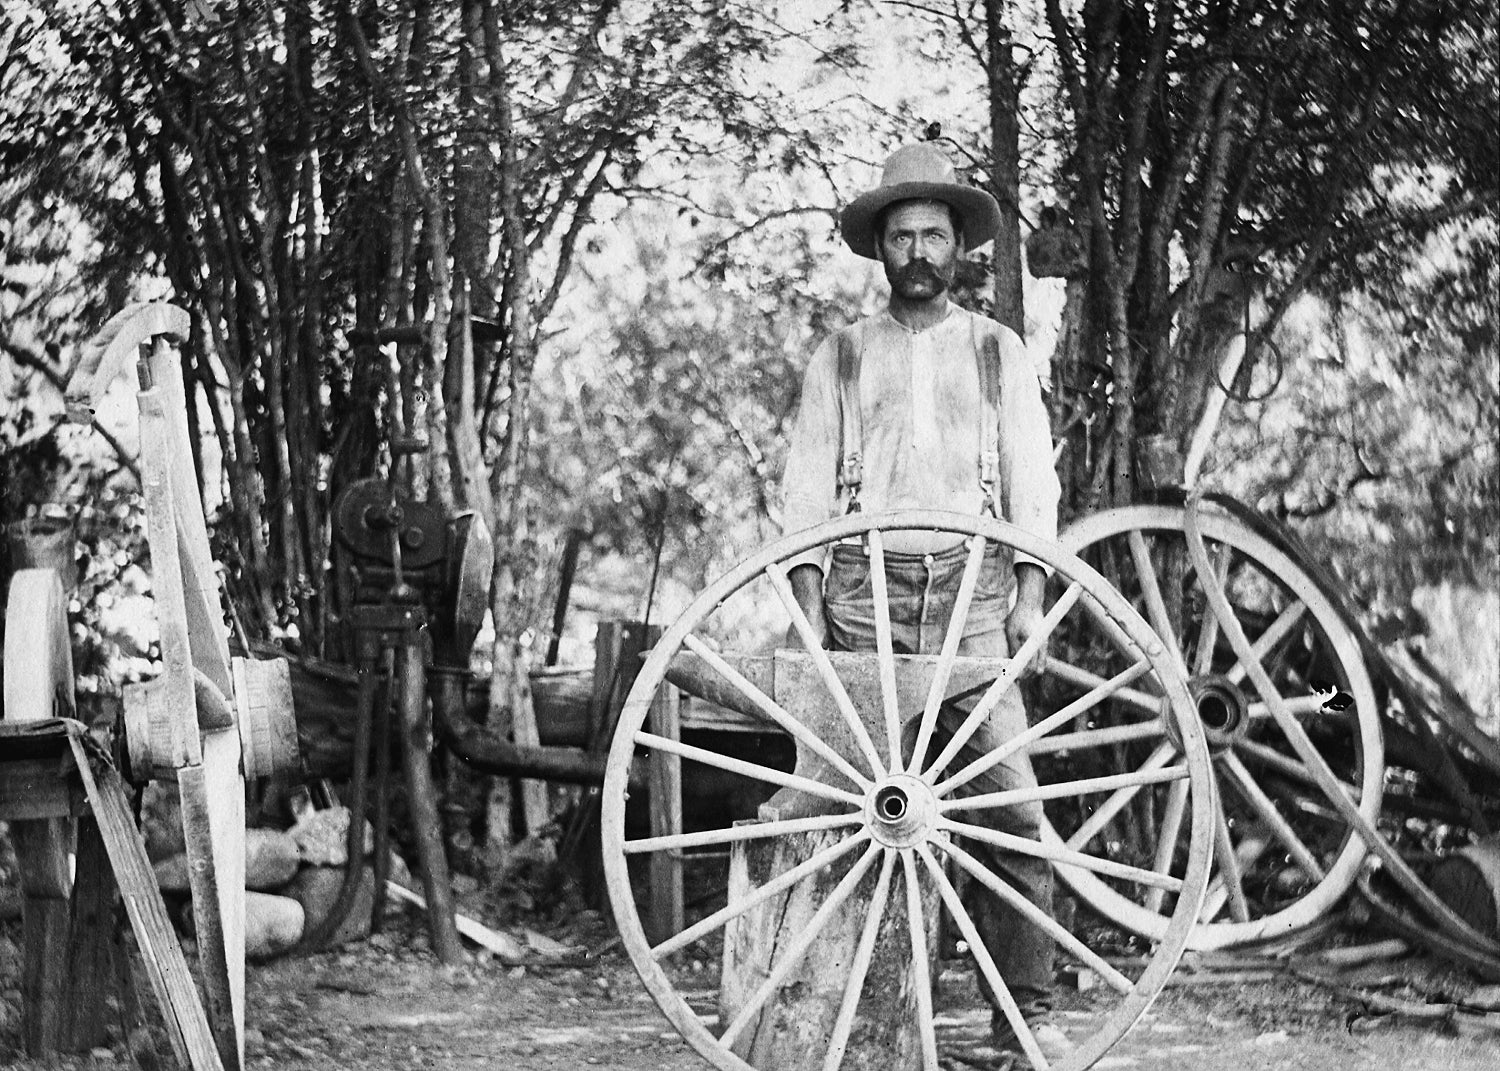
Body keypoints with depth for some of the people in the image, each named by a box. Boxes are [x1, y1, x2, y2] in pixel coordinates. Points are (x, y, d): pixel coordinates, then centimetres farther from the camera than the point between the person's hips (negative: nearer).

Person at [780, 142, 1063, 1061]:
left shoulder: (997, 350, 14)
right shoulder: (840, 357, 13)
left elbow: (1033, 482, 10)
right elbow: (807, 487, 10)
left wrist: (1030, 597, -1)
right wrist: (809, 601, -1)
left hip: (971, 583, 0)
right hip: (864, 586, 0)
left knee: (1011, 801, -11)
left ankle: (1023, 1010, -6)